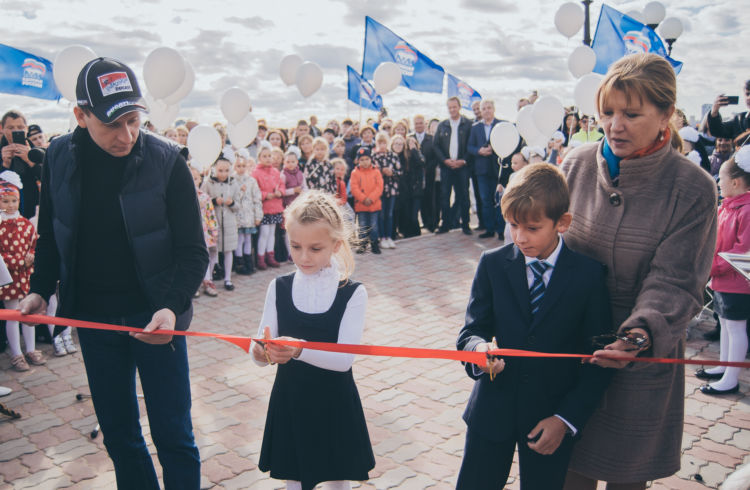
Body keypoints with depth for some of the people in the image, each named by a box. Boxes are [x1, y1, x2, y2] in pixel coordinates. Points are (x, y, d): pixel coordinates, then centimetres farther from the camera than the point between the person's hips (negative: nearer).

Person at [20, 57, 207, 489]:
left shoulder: (166, 160, -15)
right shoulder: (60, 157, -3)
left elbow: (194, 252, -14)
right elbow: (50, 235, 11)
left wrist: (172, 306, -29)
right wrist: (41, 289, -1)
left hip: (155, 318, -3)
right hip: (93, 318, 4)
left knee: (173, 435, 5)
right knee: (119, 435, 16)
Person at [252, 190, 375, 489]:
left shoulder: (353, 293, -11)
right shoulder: (279, 288, -3)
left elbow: (345, 358, -21)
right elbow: (260, 354, -8)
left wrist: (299, 350, -38)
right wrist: (262, 351, -32)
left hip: (334, 407, -2)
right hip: (289, 405, 2)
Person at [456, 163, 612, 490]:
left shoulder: (589, 275, -8)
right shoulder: (492, 264, -3)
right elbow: (471, 330, -3)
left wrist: (566, 419, -11)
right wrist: (479, 348, -26)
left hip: (552, 417, -1)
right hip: (492, 410, 2)